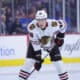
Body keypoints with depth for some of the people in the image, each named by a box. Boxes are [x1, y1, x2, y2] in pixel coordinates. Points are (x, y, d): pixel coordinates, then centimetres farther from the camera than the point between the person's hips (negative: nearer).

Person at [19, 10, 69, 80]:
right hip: (36, 43, -1)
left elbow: (63, 24, -9)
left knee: (58, 61, -8)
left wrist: (60, 37, -5)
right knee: (29, 61, -13)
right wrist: (38, 58, -27)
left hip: (51, 43, 1)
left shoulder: (53, 24, -33)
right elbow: (35, 44, -29)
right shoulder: (32, 27, -34)